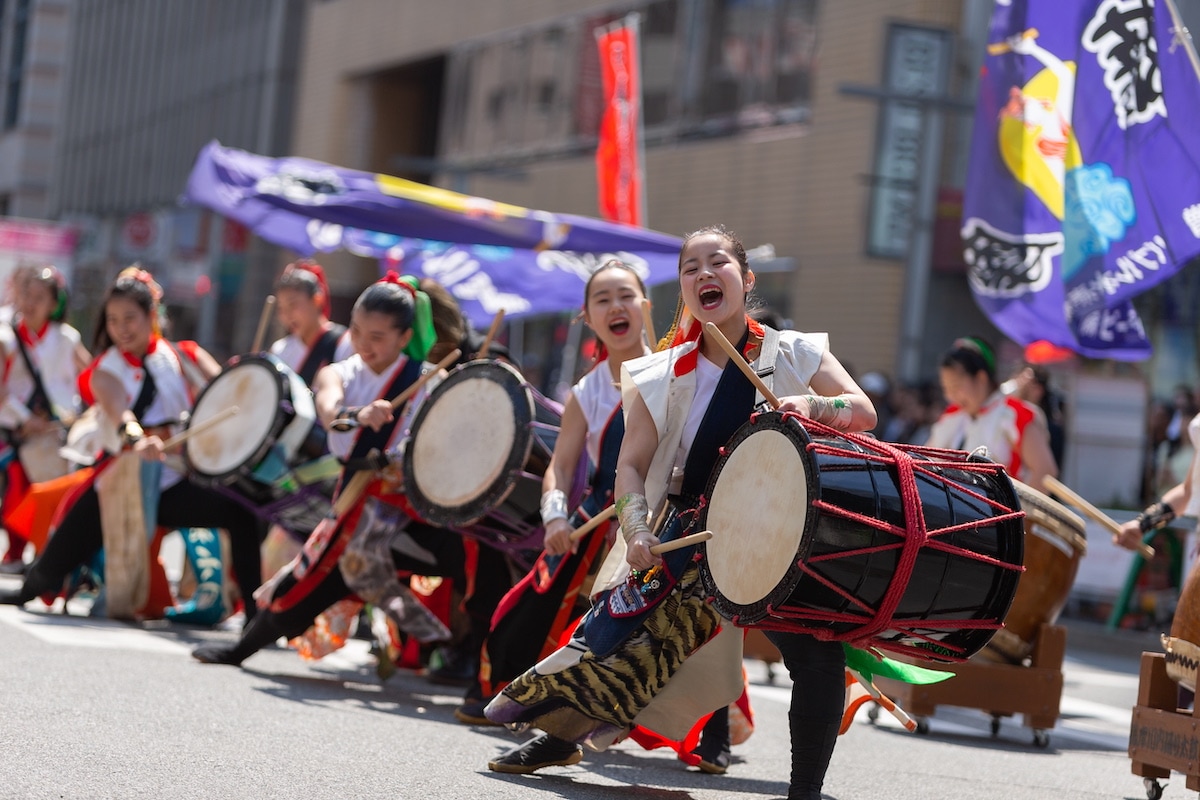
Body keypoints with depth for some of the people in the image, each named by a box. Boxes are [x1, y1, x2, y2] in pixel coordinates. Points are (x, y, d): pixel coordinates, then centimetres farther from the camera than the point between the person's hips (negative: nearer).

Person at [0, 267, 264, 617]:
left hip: (176, 482, 0)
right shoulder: (104, 372, 0)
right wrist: (137, 441, -45)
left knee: (242, 515, -25)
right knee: (52, 568, 3)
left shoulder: (183, 358, 5)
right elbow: (119, 412, -22)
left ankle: (256, 613, -16)